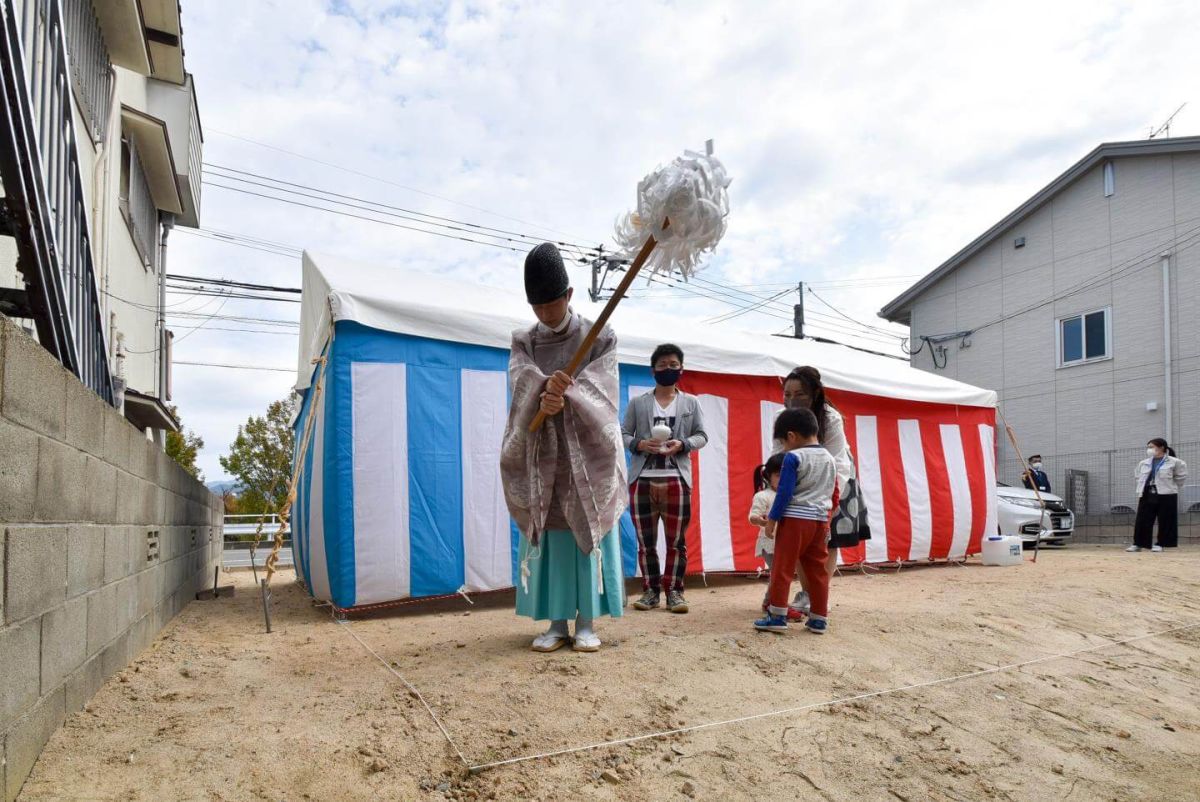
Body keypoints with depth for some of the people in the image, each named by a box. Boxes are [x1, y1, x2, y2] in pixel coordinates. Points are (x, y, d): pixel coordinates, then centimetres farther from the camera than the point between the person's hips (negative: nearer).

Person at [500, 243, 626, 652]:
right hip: (541, 456, 2)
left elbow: (597, 389, -12)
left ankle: (587, 622, 9)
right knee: (548, 536, 3)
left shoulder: (600, 338, 2)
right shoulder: (523, 342, 8)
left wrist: (561, 396, -32)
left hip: (587, 454, -2)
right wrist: (545, 391, -34)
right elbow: (521, 381, -11)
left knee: (589, 534, 0)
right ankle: (556, 623, 12)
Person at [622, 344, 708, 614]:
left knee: (676, 540, 3)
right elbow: (623, 434, 6)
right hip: (643, 479, 0)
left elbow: (702, 436, 7)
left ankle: (674, 590, 13)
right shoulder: (637, 403, 8)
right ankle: (650, 590, 16)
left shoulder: (691, 403, 10)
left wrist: (682, 444, -12)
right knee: (645, 541, 6)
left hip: (676, 479, 0)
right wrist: (639, 444, -14)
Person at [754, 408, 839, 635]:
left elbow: (784, 493, -13)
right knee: (817, 571, 11)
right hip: (821, 521, 7)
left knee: (782, 568, 0)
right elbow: (834, 496, 17)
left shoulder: (793, 457, -9)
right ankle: (819, 619, 17)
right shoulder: (830, 459, 12)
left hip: (795, 519, -7)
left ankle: (777, 616, 2)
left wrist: (772, 520, -6)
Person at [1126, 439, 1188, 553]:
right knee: (1141, 520, 1)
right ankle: (1138, 544, 6)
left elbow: (1181, 477, 6)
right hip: (1146, 495, 4)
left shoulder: (1174, 462, -4)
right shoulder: (1144, 463, 9)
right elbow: (1138, 476, 22)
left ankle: (1160, 544, 12)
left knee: (1164, 521, 2)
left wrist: (1171, 487, 6)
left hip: (1166, 496, -3)